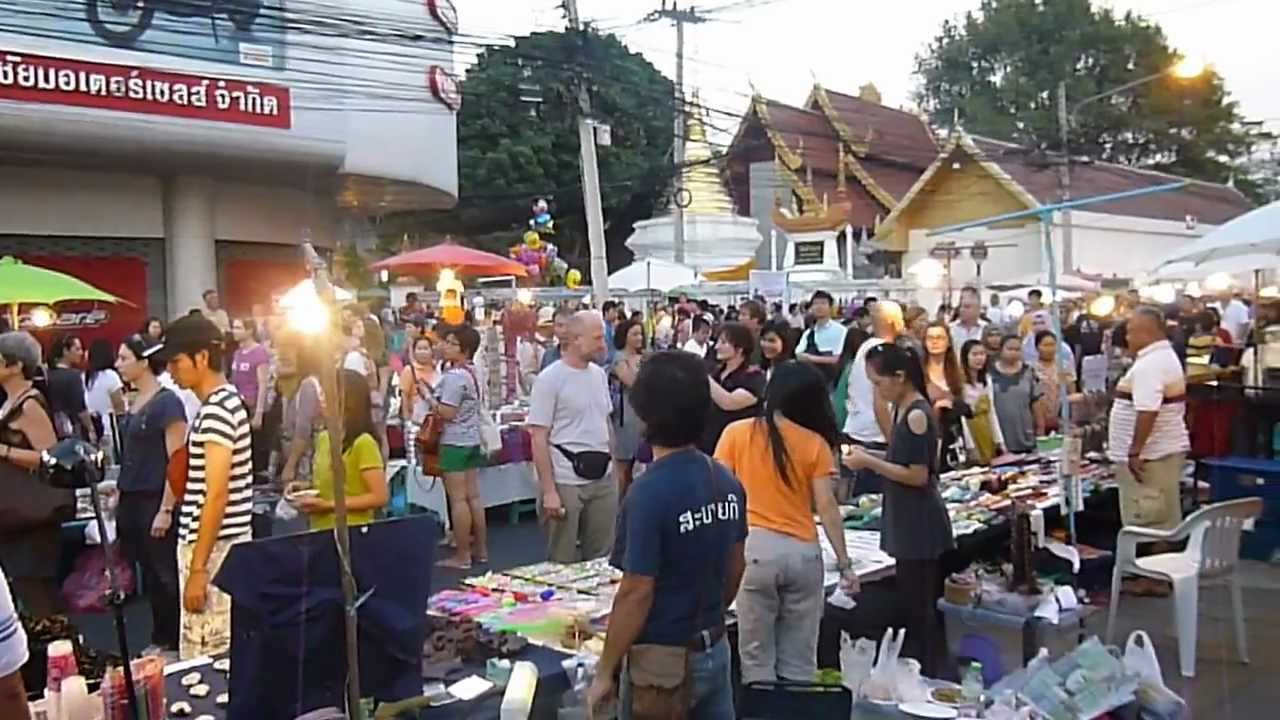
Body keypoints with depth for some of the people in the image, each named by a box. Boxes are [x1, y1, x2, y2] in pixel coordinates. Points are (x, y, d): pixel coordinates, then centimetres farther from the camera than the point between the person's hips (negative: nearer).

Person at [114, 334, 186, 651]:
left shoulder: (167, 402, -12)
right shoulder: (133, 402, 10)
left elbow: (176, 461, -15)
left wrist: (166, 509, -17)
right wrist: (120, 494, 13)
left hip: (156, 501, -7)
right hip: (131, 501, 7)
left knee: (166, 575, 1)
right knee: (149, 575, 14)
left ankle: (176, 643, 12)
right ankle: (160, 639, 24)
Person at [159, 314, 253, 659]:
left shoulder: (216, 410, -18)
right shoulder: (225, 401, 12)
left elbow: (217, 494, -22)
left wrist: (198, 568, -21)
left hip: (213, 547, -10)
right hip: (215, 542, 10)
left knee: (204, 657, -1)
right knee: (221, 654, 16)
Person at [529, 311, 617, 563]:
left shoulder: (599, 374, 9)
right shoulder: (550, 379, -11)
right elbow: (539, 439, -13)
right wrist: (549, 491, -16)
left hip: (603, 480, 6)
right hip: (566, 483, -6)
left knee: (601, 558, 12)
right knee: (564, 562, 4)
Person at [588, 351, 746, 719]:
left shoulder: (650, 492, -23)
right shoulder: (727, 481, -2)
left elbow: (636, 594, -21)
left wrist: (605, 672, -11)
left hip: (662, 660, -6)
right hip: (715, 650, 6)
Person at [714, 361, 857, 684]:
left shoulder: (736, 433, 1)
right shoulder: (816, 443, 1)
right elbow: (826, 507, -2)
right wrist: (844, 563, 3)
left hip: (754, 547, -1)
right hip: (803, 552, 1)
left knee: (757, 658, 7)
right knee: (799, 662, 11)